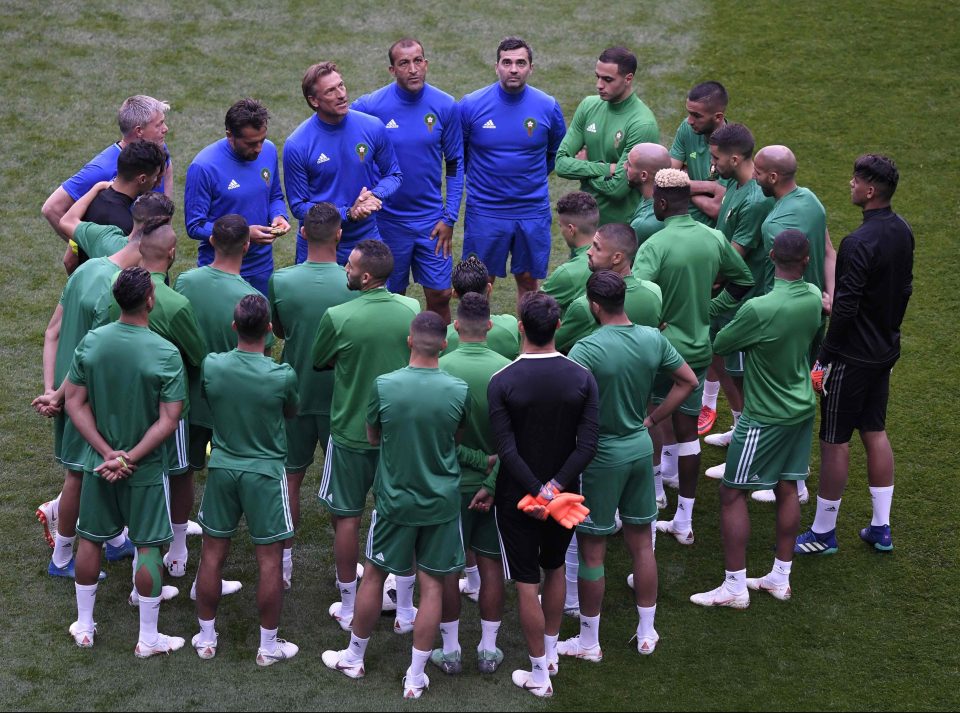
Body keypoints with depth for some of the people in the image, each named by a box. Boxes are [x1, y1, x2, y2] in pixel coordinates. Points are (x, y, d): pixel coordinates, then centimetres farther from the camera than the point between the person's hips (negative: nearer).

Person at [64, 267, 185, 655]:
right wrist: (129, 458, -16)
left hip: (98, 462, 4)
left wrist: (107, 452, -9)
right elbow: (168, 420, -20)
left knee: (90, 541, 18)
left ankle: (83, 627, 30)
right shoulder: (166, 353, -19)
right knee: (148, 548, 8)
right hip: (145, 469, -4)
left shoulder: (91, 342, -9)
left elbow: (74, 401, -6)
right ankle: (148, 639, 16)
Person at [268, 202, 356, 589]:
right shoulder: (354, 285, -18)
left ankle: (284, 564, 19)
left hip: (295, 393, 1)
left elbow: (278, 330, 3)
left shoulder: (281, 280, -14)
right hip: (341, 395, -1)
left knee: (290, 478, 14)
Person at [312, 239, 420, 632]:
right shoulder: (412, 309, -8)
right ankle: (405, 611, 21)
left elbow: (319, 362, -2)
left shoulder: (338, 317, -20)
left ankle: (348, 608, 21)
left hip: (352, 433, -3)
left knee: (346, 517, 13)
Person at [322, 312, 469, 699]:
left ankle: (354, 658, 32)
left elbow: (373, 437, 1)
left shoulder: (383, 385, -15)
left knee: (374, 575, 17)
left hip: (395, 497, 0)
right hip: (441, 501, 0)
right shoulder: (459, 390, -14)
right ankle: (416, 677, 13)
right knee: (432, 584, 8)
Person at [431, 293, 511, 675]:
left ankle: (450, 649, 19)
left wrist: (479, 459, -7)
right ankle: (488, 649, 21)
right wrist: (491, 483, -11)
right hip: (494, 485, 2)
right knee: (491, 563, 14)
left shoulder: (440, 369, -17)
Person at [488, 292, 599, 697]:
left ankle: (539, 676, 15)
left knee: (527, 584, 7)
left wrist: (537, 491, -19)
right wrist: (557, 486, -17)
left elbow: (506, 448, -22)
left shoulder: (502, 382, -17)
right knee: (554, 569, 26)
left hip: (517, 496, -3)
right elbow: (588, 444, -15)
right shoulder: (582, 379, -10)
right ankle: (551, 652, 40)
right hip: (564, 493, 3)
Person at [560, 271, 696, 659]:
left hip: (601, 456, -6)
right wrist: (652, 419, 10)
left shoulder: (587, 350, -23)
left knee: (592, 550, 7)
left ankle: (588, 642, 19)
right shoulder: (653, 339, -5)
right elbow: (688, 381, 7)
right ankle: (647, 633, 29)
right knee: (641, 543, 18)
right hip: (641, 448, 6)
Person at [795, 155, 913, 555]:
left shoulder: (858, 244, -25)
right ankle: (881, 529, 22)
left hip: (852, 356, -8)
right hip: (885, 350, 9)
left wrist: (825, 353, -15)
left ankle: (823, 533, 13)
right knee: (875, 432, 17)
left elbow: (845, 309, -24)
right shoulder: (903, 232, 2)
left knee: (834, 441, 2)